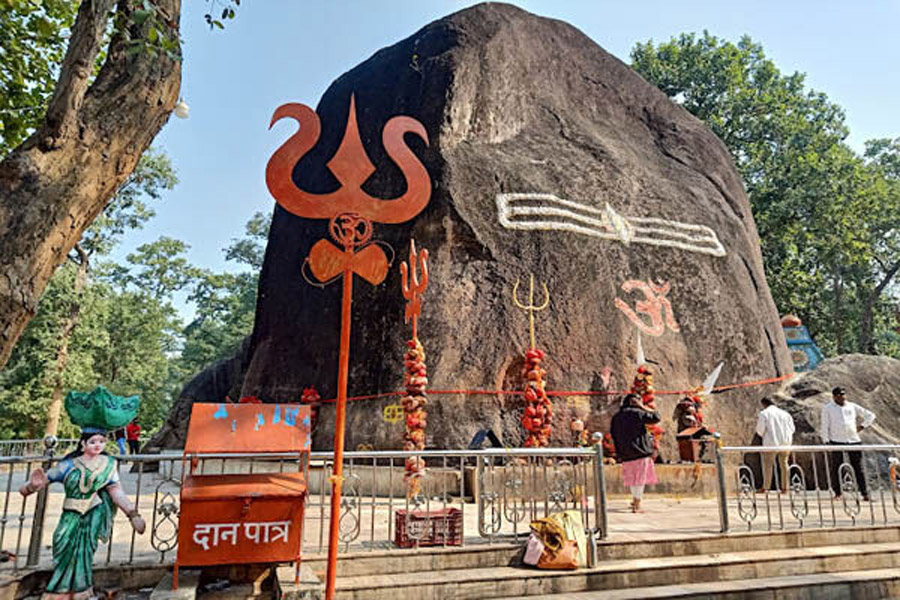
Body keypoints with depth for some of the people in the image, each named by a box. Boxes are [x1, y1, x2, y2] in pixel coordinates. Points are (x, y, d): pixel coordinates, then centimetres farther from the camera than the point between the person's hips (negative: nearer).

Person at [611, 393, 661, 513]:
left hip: (625, 454, 6)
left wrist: (619, 454, 17)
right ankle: (636, 505, 3)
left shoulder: (616, 417, 9)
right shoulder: (638, 413, -9)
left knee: (633, 478, 20)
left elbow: (614, 436, 11)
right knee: (640, 478, 2)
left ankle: (635, 500, 32)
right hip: (641, 452, -6)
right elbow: (656, 417, -5)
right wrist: (643, 407, 1)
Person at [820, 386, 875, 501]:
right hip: (836, 441, -2)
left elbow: (870, 415, 21)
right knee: (835, 468, 1)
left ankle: (865, 493, 6)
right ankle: (837, 493, 10)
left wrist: (861, 426, 9)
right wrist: (826, 442, -6)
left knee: (858, 468, 2)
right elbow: (825, 426, 1)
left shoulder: (853, 406, 13)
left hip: (854, 440, 2)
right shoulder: (827, 408, 5)